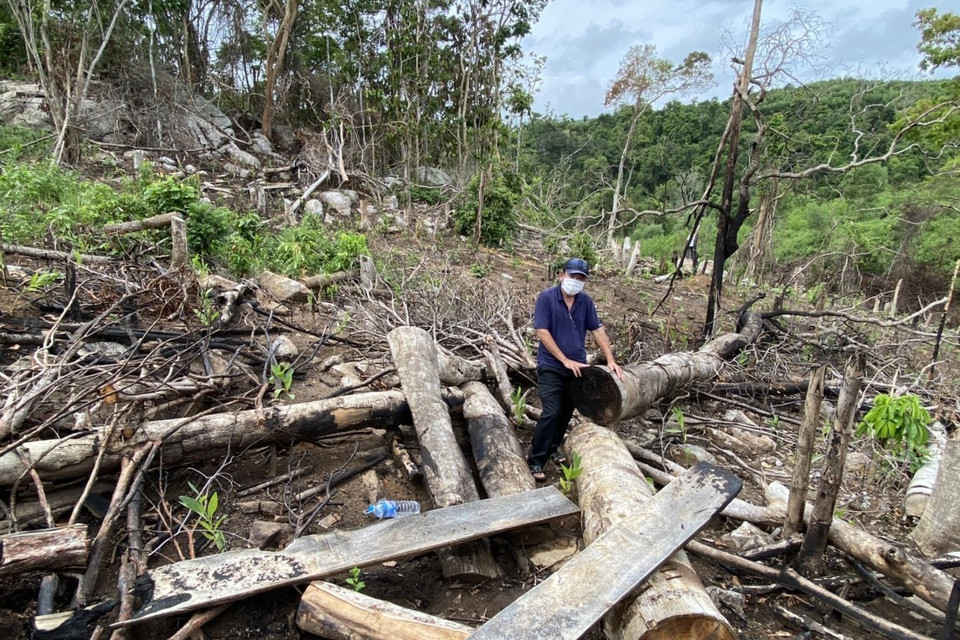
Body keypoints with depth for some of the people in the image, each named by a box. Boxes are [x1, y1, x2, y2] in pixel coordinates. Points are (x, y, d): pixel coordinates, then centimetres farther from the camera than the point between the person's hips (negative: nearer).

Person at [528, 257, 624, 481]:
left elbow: (597, 330, 7)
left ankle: (553, 449, 34)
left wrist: (610, 360, -1)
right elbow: (542, 332, -15)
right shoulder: (546, 298, -10)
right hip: (551, 367, -5)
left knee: (566, 412, 14)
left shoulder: (586, 301, 4)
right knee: (552, 413, -13)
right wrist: (565, 360, -16)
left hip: (577, 367, 6)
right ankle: (535, 461, -2)